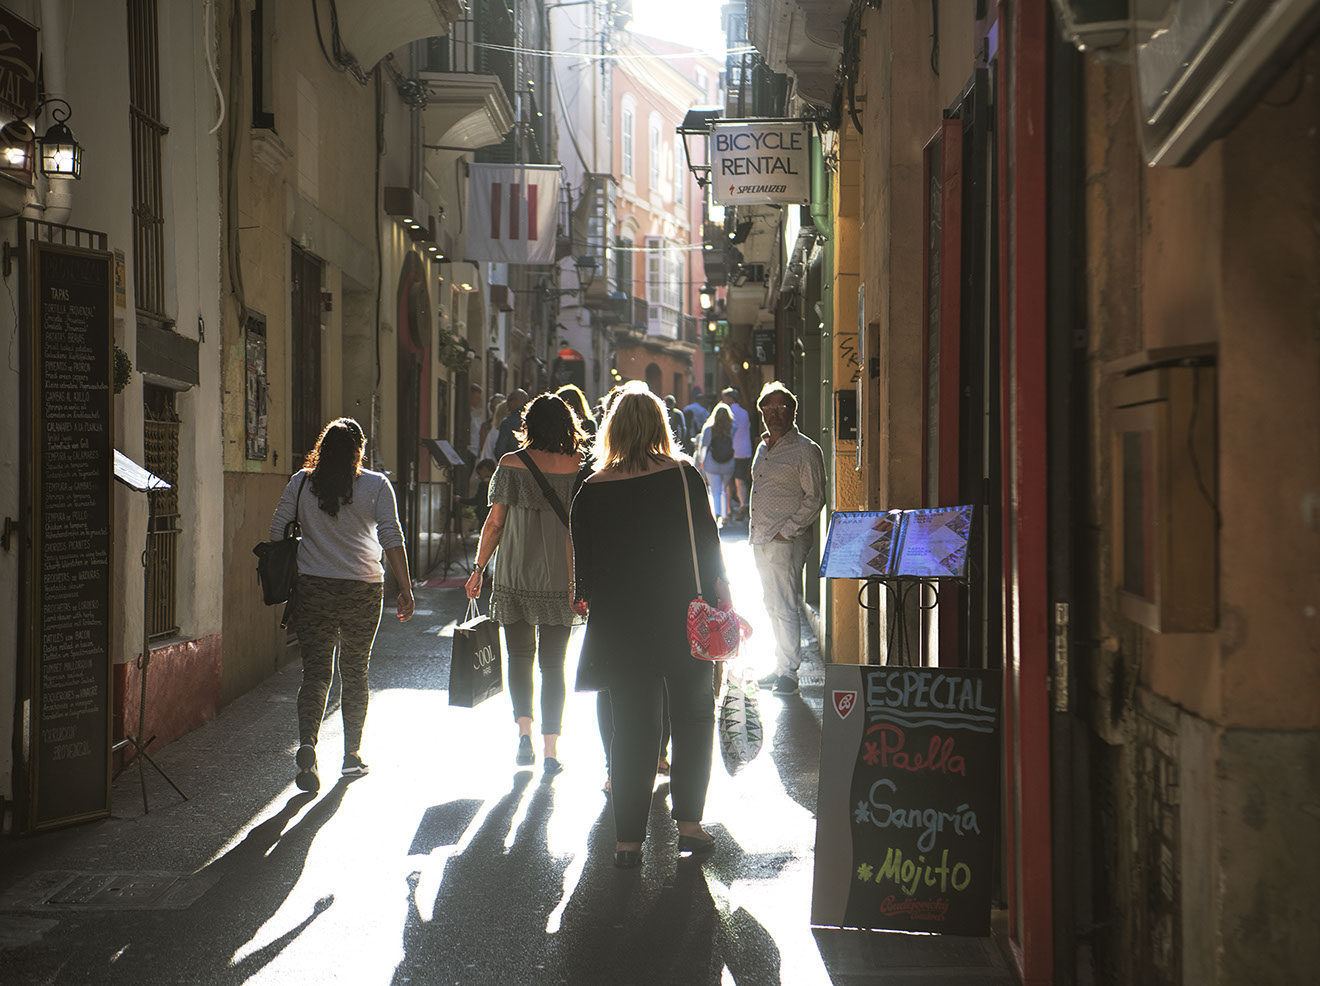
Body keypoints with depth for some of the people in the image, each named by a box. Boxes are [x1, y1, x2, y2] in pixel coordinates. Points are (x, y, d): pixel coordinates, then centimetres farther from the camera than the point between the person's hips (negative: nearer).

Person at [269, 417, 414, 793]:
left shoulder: (301, 483, 2)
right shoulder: (376, 486, -2)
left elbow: (277, 530, 3)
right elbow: (392, 538, -9)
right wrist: (406, 589, -10)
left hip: (311, 588, 1)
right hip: (362, 591, -1)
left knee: (315, 671, 2)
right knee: (355, 673, 12)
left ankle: (307, 743, -20)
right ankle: (352, 756, 19)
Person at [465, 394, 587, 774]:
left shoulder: (512, 464, -5)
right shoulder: (581, 466, -3)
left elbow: (495, 522, -4)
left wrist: (479, 568, 6)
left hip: (516, 580, 0)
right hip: (561, 581, 1)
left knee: (519, 656, 16)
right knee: (553, 663, 7)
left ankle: (524, 728, 0)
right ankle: (551, 749, 5)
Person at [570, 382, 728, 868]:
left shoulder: (592, 490, -3)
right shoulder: (683, 476, -6)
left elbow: (582, 562, 4)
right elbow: (707, 546, -5)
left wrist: (585, 601, 21)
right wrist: (720, 599, 3)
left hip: (620, 625, 1)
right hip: (683, 622, -1)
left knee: (630, 729, 6)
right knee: (692, 718, 14)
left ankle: (628, 840, 5)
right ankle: (688, 822, 12)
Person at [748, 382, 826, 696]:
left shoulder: (806, 450, -8)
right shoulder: (763, 448, 17)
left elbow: (814, 499, -10)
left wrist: (786, 530, -14)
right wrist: (754, 531, 16)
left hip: (786, 541, -8)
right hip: (760, 540, 8)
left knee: (785, 607, -8)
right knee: (772, 607, 12)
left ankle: (789, 671, -3)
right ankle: (780, 667, 19)